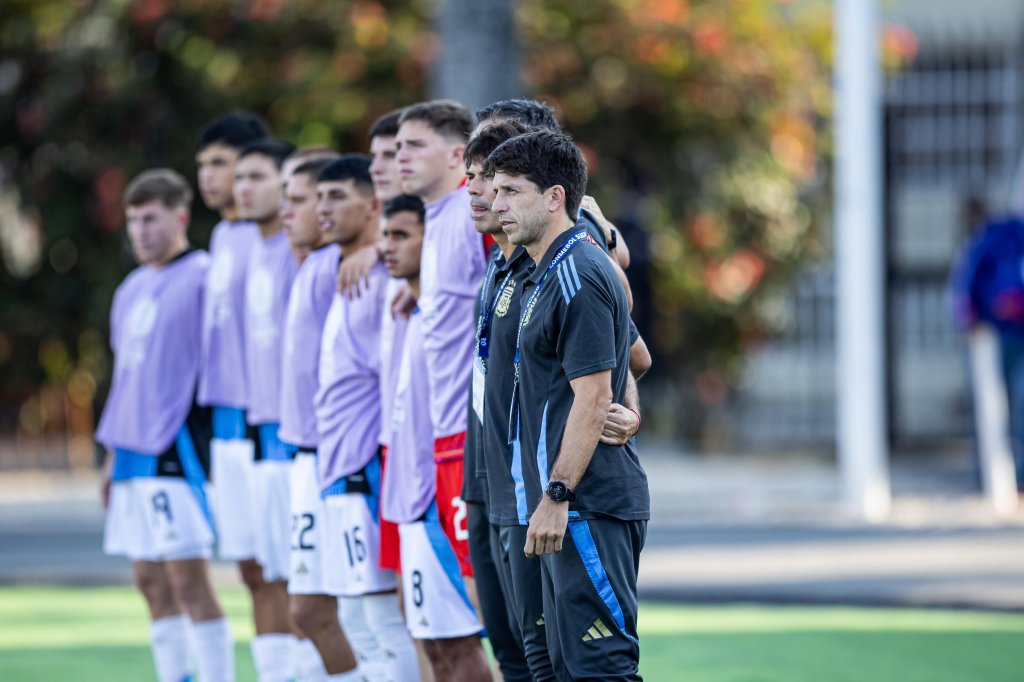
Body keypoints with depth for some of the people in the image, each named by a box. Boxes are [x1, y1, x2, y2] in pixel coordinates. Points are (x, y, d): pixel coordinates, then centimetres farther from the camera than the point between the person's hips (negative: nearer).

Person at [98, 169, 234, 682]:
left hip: (179, 447, -8)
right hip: (135, 452, 8)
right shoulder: (131, 290, 17)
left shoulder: (202, 277, -8)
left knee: (187, 576, -10)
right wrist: (113, 452, 21)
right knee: (150, 578, 9)